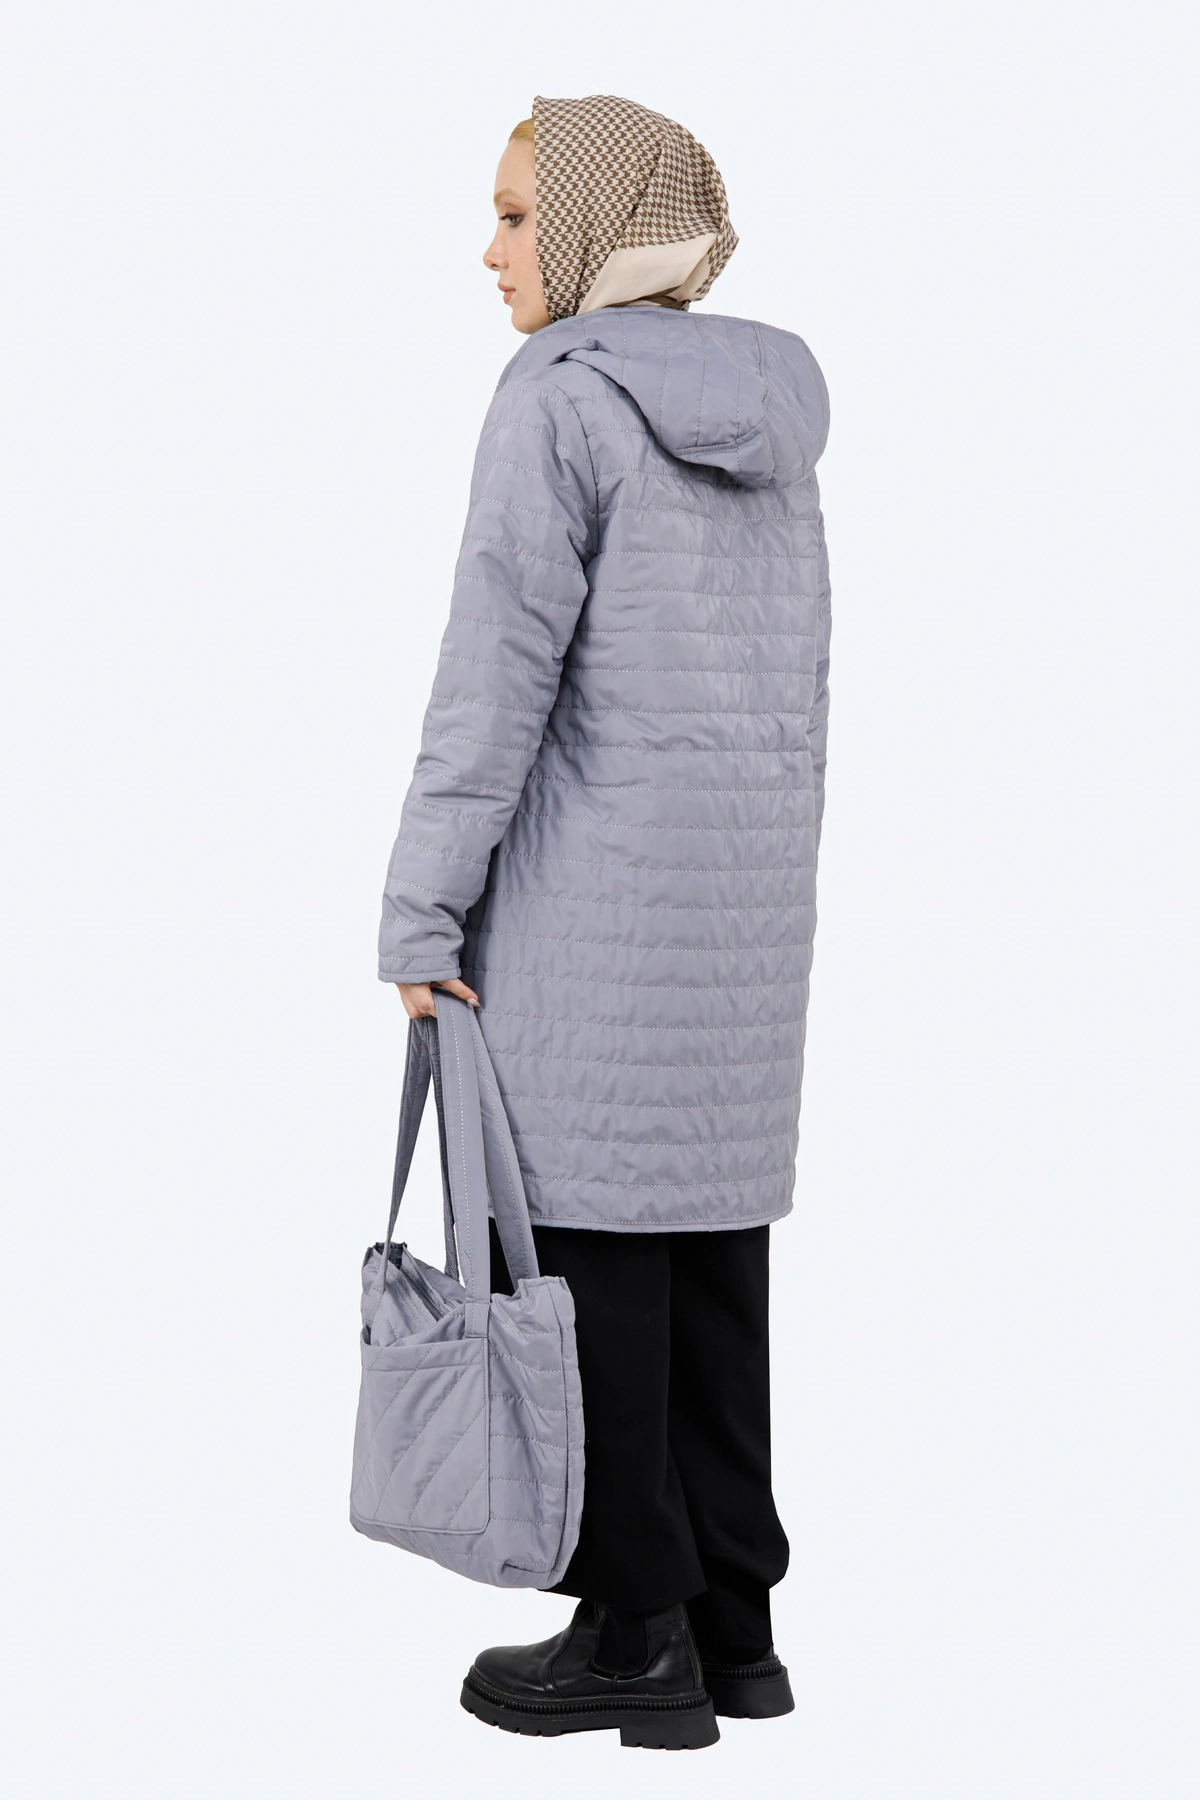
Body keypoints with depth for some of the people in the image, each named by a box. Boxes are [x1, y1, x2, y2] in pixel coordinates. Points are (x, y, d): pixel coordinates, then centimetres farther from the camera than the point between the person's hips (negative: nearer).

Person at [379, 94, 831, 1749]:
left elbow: (497, 673, -16)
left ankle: (638, 1629, 4)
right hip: (745, 876, 7)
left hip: (594, 874, -7)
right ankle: (731, 1623, 14)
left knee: (579, 1232, 0)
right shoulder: (765, 411, 12)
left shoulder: (564, 399, -11)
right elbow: (796, 684, 14)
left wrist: (421, 917, -12)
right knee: (707, 1236, 10)